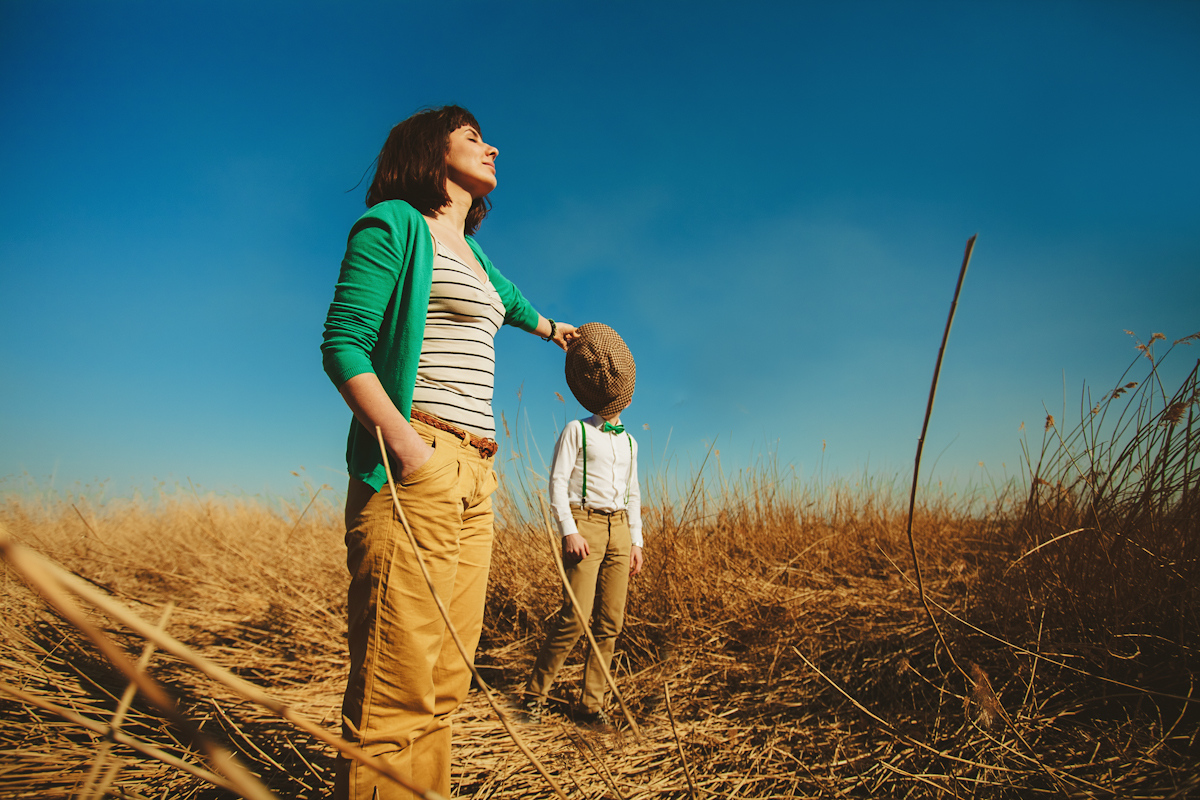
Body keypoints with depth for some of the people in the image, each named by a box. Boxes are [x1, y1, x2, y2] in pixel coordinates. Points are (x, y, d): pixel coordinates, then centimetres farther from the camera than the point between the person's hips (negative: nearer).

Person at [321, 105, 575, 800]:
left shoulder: (475, 257, 25)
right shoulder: (394, 224, 3)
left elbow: (511, 301, 48)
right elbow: (342, 342, -6)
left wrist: (551, 328, 68)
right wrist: (401, 438, -19)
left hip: (476, 476, 8)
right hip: (414, 468, -8)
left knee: (444, 685, 9)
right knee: (396, 690, -9)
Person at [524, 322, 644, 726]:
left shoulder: (629, 441, 20)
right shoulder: (576, 431, 4)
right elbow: (557, 482, -4)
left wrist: (636, 540, 14)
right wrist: (569, 531, -14)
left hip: (619, 530, 6)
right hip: (585, 524, -5)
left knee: (611, 622, 0)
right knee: (575, 616, -15)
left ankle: (592, 703, 8)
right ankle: (536, 693, 1)